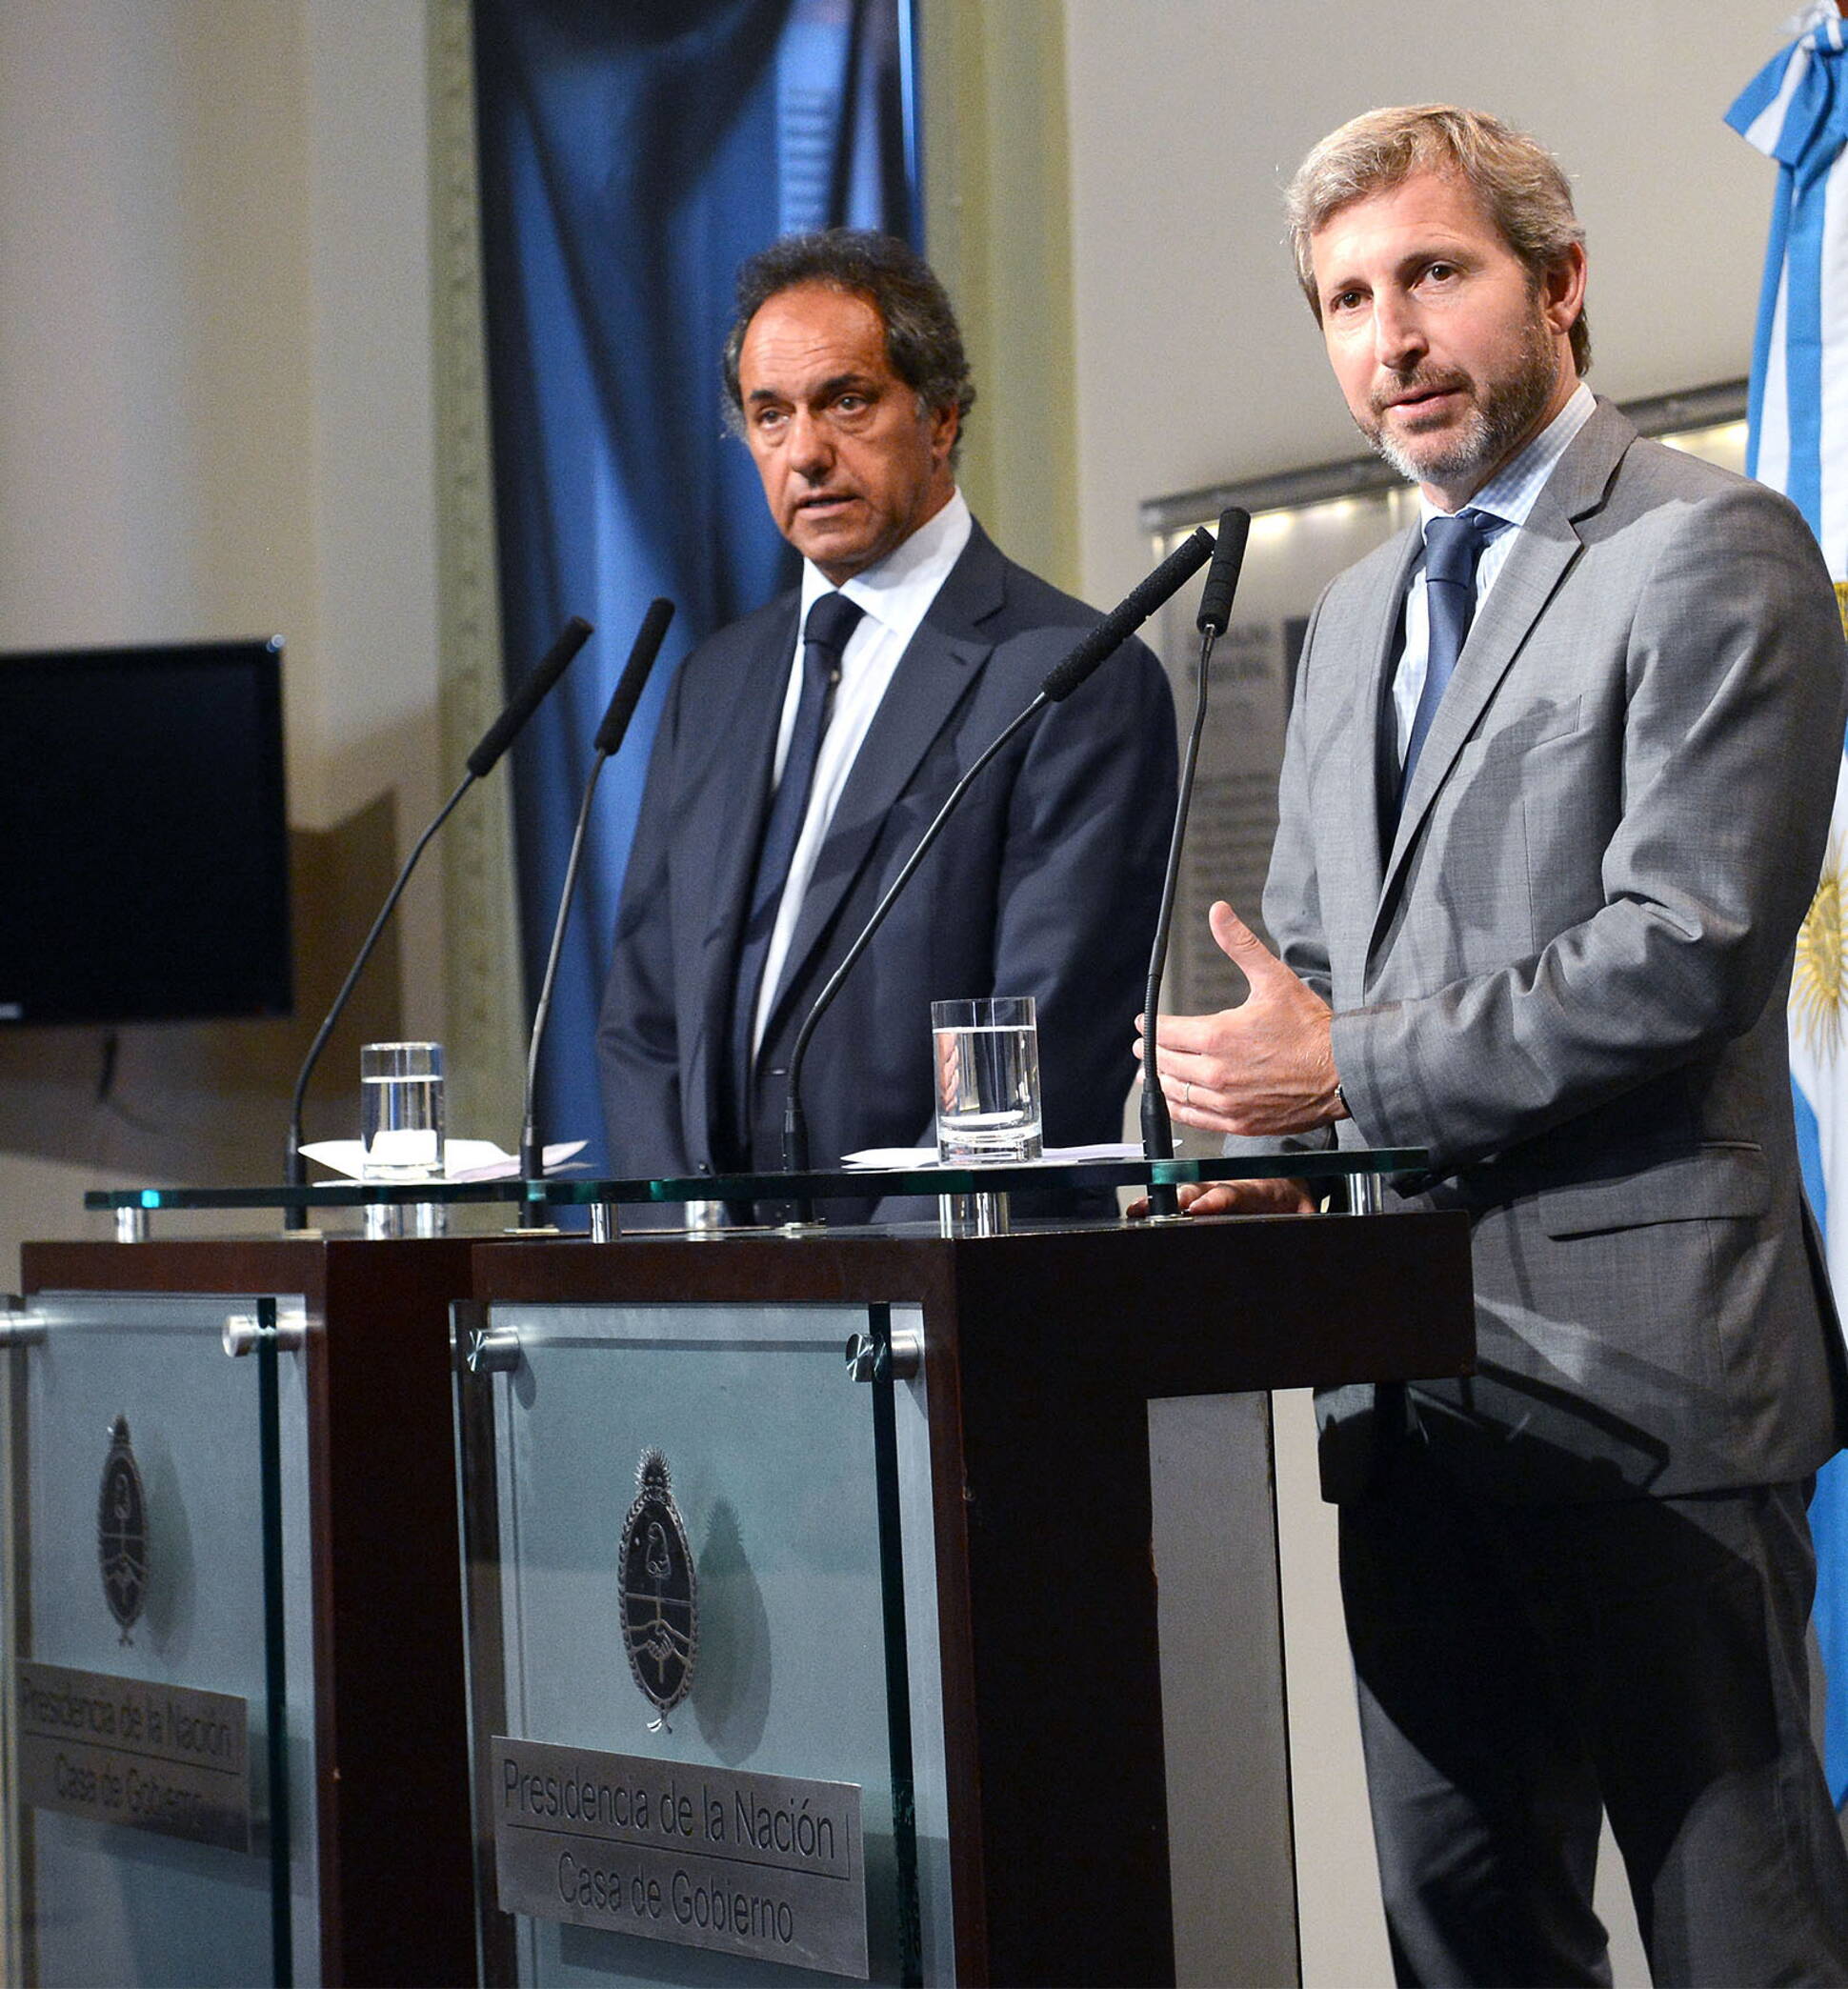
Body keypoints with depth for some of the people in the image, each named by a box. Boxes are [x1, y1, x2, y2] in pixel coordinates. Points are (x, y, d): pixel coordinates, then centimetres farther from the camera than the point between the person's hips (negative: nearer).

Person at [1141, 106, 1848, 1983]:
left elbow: (1690, 949, -16)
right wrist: (1259, 1131, 3)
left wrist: (1353, 1070, -13)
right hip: (1405, 1379, 8)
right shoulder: (1353, 615, 20)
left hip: (1627, 1348, -8)